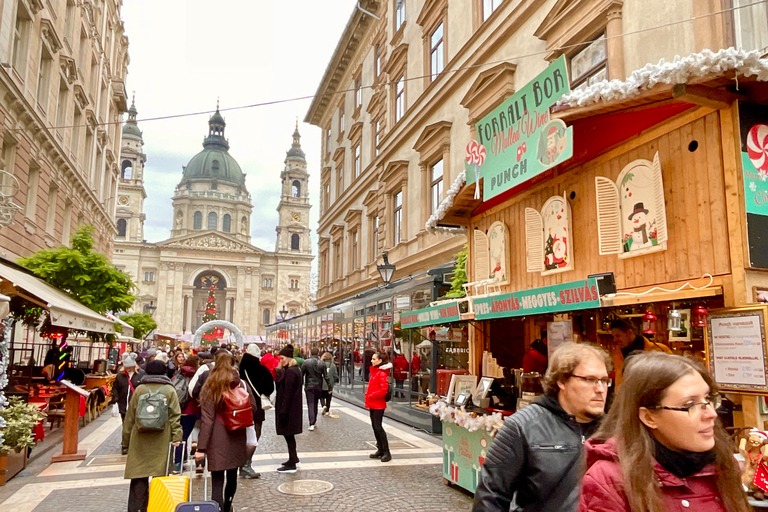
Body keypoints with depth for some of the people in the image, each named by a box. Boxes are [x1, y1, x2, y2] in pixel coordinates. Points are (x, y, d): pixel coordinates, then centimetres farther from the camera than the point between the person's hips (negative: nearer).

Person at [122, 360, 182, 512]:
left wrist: (126, 439, 16)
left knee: (139, 477, 4)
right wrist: (177, 436, -6)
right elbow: (175, 415, -4)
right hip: (162, 442, -1)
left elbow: (129, 416, 9)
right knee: (160, 476, 4)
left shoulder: (139, 389, 6)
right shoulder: (170, 390, 3)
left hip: (140, 441, 1)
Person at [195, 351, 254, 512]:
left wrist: (201, 447, -10)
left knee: (217, 481, 0)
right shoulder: (241, 385, -1)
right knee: (232, 476, 20)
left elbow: (207, 419, -11)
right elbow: (252, 407, 2)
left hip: (217, 439, -3)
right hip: (237, 438, 3)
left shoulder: (209, 387, -7)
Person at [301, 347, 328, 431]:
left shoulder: (305, 363, -6)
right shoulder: (322, 363, -1)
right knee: (315, 404, 17)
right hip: (318, 386, 2)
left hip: (309, 387, -2)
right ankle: (314, 421, 26)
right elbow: (326, 376, -1)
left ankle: (312, 424, -11)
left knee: (310, 404, -2)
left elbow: (301, 376, -5)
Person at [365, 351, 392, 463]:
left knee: (378, 427, -7)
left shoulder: (382, 373, -16)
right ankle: (380, 450, 22)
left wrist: (371, 396, -16)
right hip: (372, 404, 9)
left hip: (378, 405, -9)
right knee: (375, 426, 13)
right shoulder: (374, 371, 13)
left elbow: (383, 390, -23)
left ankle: (386, 452, 1)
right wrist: (368, 395, 8)